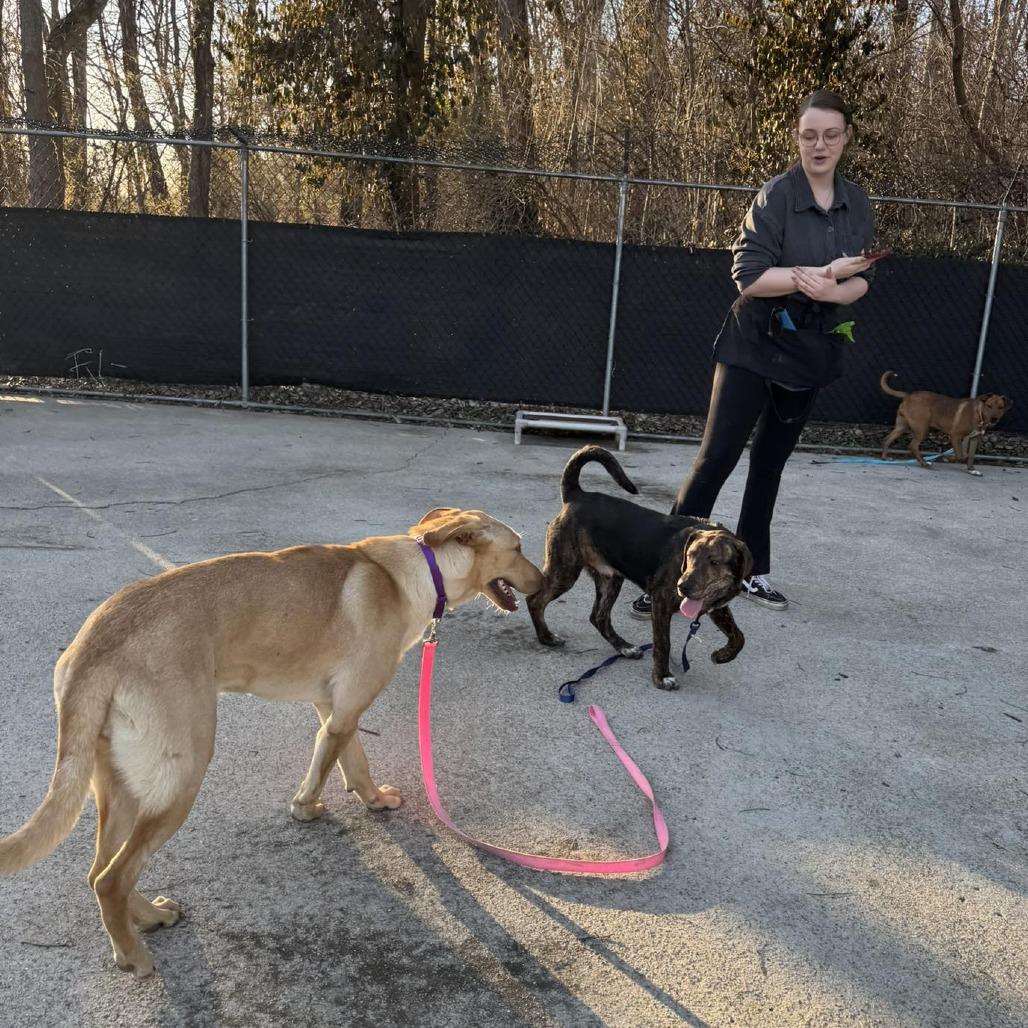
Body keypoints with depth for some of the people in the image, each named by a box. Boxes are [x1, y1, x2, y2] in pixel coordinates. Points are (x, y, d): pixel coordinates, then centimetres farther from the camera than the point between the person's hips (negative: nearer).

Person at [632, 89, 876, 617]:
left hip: (811, 349, 6)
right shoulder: (776, 195, -12)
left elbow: (861, 279, 2)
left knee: (771, 460, 13)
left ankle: (752, 569, 24)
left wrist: (832, 291, -20)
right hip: (755, 344, -6)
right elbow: (749, 276, -20)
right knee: (716, 457, -10)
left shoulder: (857, 202, 5)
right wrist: (825, 271, -26)